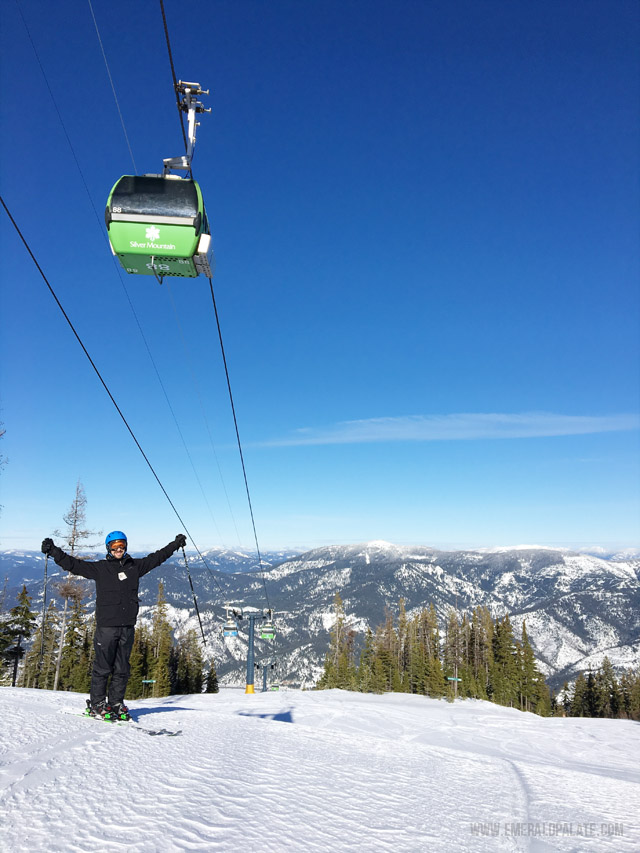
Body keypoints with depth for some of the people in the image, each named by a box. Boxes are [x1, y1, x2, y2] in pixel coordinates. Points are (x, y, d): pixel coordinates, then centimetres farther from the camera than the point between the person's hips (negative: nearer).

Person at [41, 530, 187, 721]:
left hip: (128, 627, 4)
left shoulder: (135, 567, 13)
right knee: (102, 667, 1)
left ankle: (116, 704, 18)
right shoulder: (100, 568, 3)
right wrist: (53, 551, -11)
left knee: (122, 669, 8)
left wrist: (176, 544, 27)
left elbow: (156, 557, 22)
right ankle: (96, 705, 13)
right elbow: (73, 564, -1)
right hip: (106, 625, -3)